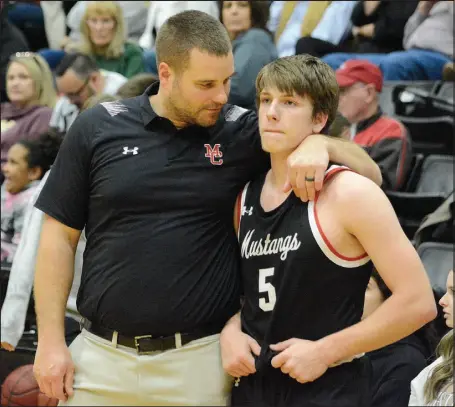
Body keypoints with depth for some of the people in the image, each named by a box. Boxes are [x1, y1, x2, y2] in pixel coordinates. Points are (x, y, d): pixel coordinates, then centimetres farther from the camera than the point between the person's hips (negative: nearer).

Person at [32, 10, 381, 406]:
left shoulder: (245, 132, -1)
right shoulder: (98, 128, 0)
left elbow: (369, 172, 0)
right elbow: (59, 237, 4)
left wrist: (317, 142, -20)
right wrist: (51, 340, -1)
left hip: (201, 359, 0)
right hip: (101, 356, 1)